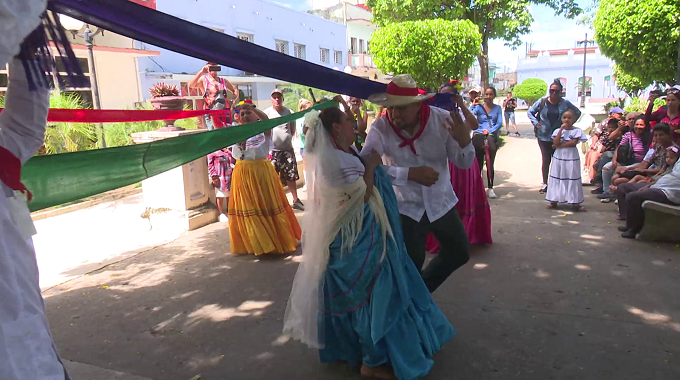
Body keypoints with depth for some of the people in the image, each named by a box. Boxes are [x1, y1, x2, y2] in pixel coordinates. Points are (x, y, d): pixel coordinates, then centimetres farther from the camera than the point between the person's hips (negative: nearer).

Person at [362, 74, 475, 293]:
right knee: (411, 263, 5)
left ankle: (422, 290, 40)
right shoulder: (380, 128, -20)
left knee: (460, 253, 14)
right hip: (406, 207, -3)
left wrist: (464, 142, -31)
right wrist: (411, 173, -34)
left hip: (441, 203, 3)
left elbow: (463, 163, -8)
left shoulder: (442, 119, -15)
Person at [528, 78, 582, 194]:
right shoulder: (542, 102, -2)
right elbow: (529, 112, 9)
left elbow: (577, 113, 13)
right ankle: (545, 184, 13)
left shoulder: (565, 103, -1)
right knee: (546, 160, 3)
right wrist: (535, 123, -2)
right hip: (544, 136, 0)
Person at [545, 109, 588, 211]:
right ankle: (554, 201, 13)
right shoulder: (558, 130, 5)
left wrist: (560, 145, -13)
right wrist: (561, 129, -12)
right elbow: (555, 142, -11)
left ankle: (574, 203, 6)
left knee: (572, 179, 2)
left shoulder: (577, 130, -3)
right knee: (557, 179, 7)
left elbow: (574, 142, -14)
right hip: (559, 158, 3)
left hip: (571, 158, -3)